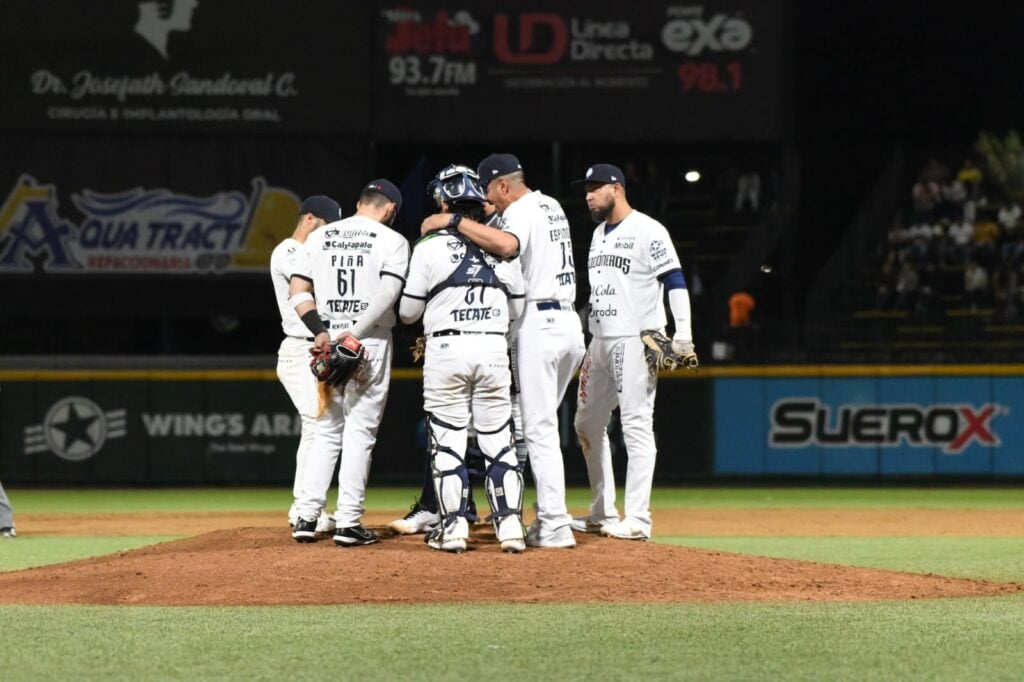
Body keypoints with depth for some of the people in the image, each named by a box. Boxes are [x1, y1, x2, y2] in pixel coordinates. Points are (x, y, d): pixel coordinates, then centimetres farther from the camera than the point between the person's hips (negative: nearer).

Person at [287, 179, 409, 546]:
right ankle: (348, 522, -2)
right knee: (360, 432, 1)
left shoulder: (319, 236, 10)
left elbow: (297, 289, 4)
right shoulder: (391, 240, -3)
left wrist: (321, 331, -3)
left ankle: (307, 517, 6)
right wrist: (355, 333, -19)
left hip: (326, 342, 4)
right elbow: (389, 291, -16)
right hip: (371, 345, -4)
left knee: (326, 431, 13)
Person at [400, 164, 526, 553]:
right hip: (494, 349, 3)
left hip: (446, 349, -3)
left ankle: (454, 526, 0)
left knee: (447, 441, 4)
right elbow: (518, 309, 10)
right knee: (499, 441, 7)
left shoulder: (430, 247, -5)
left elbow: (408, 312, -1)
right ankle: (509, 523, 1)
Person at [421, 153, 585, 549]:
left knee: (540, 430, -8)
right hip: (569, 323, 9)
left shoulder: (521, 210, -9)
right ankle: (547, 520, 12)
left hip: (538, 324, -9)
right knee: (526, 425, 15)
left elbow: (506, 245, -31)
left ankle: (555, 527, -11)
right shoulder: (552, 207, 20)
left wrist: (453, 221, -26)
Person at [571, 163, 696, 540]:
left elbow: (675, 280, -14)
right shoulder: (599, 233, 19)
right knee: (587, 425, 12)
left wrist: (683, 332, -22)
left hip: (636, 340, -10)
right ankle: (603, 513, 20)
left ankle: (637, 519, -11)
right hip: (600, 340, 10)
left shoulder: (647, 231, -8)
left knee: (636, 425, -10)